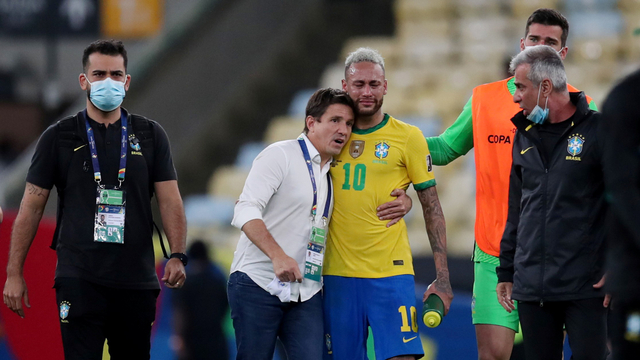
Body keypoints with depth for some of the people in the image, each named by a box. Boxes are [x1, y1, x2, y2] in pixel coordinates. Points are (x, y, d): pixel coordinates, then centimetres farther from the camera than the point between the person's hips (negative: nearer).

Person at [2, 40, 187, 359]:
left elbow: (169, 200, 4)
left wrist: (177, 255, -13)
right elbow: (31, 207, 6)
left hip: (136, 280, 2)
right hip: (79, 279, -2)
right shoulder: (59, 137, 5)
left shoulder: (150, 136, 10)